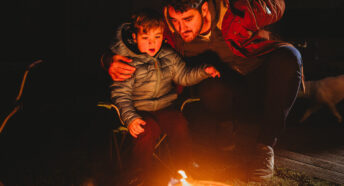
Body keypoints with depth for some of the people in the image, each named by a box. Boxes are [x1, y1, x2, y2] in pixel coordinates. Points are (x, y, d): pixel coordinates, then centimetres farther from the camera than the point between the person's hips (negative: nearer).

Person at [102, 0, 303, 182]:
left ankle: (266, 143, -22)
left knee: (288, 56, -33)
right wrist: (111, 60, -25)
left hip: (263, 79, 1)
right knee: (211, 91, -37)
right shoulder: (169, 32, -13)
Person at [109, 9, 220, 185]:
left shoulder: (169, 55, 5)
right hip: (139, 110, -3)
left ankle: (182, 170, -3)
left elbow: (184, 76, 13)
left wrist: (203, 71, -5)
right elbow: (120, 94, -10)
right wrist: (130, 118, -23)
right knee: (149, 130, -30)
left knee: (180, 124, -23)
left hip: (165, 107, 4)